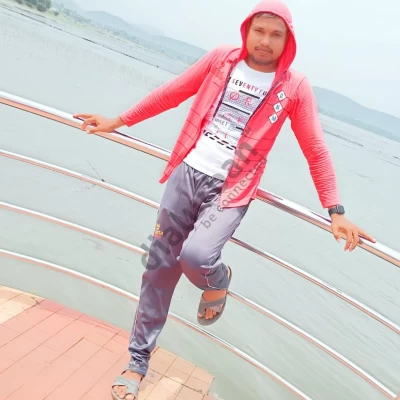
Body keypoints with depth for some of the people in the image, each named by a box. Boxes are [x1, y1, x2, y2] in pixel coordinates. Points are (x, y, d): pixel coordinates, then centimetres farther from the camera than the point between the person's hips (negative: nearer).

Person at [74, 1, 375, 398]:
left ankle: (218, 281, 14)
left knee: (195, 256, -28)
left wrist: (336, 211, -4)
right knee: (159, 266, 6)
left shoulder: (295, 87, -1)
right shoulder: (221, 58, 5)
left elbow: (316, 152, 2)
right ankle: (137, 362, 25)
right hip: (186, 173, 3)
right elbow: (172, 92, 12)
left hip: (229, 191, -2)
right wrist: (120, 120, 15)